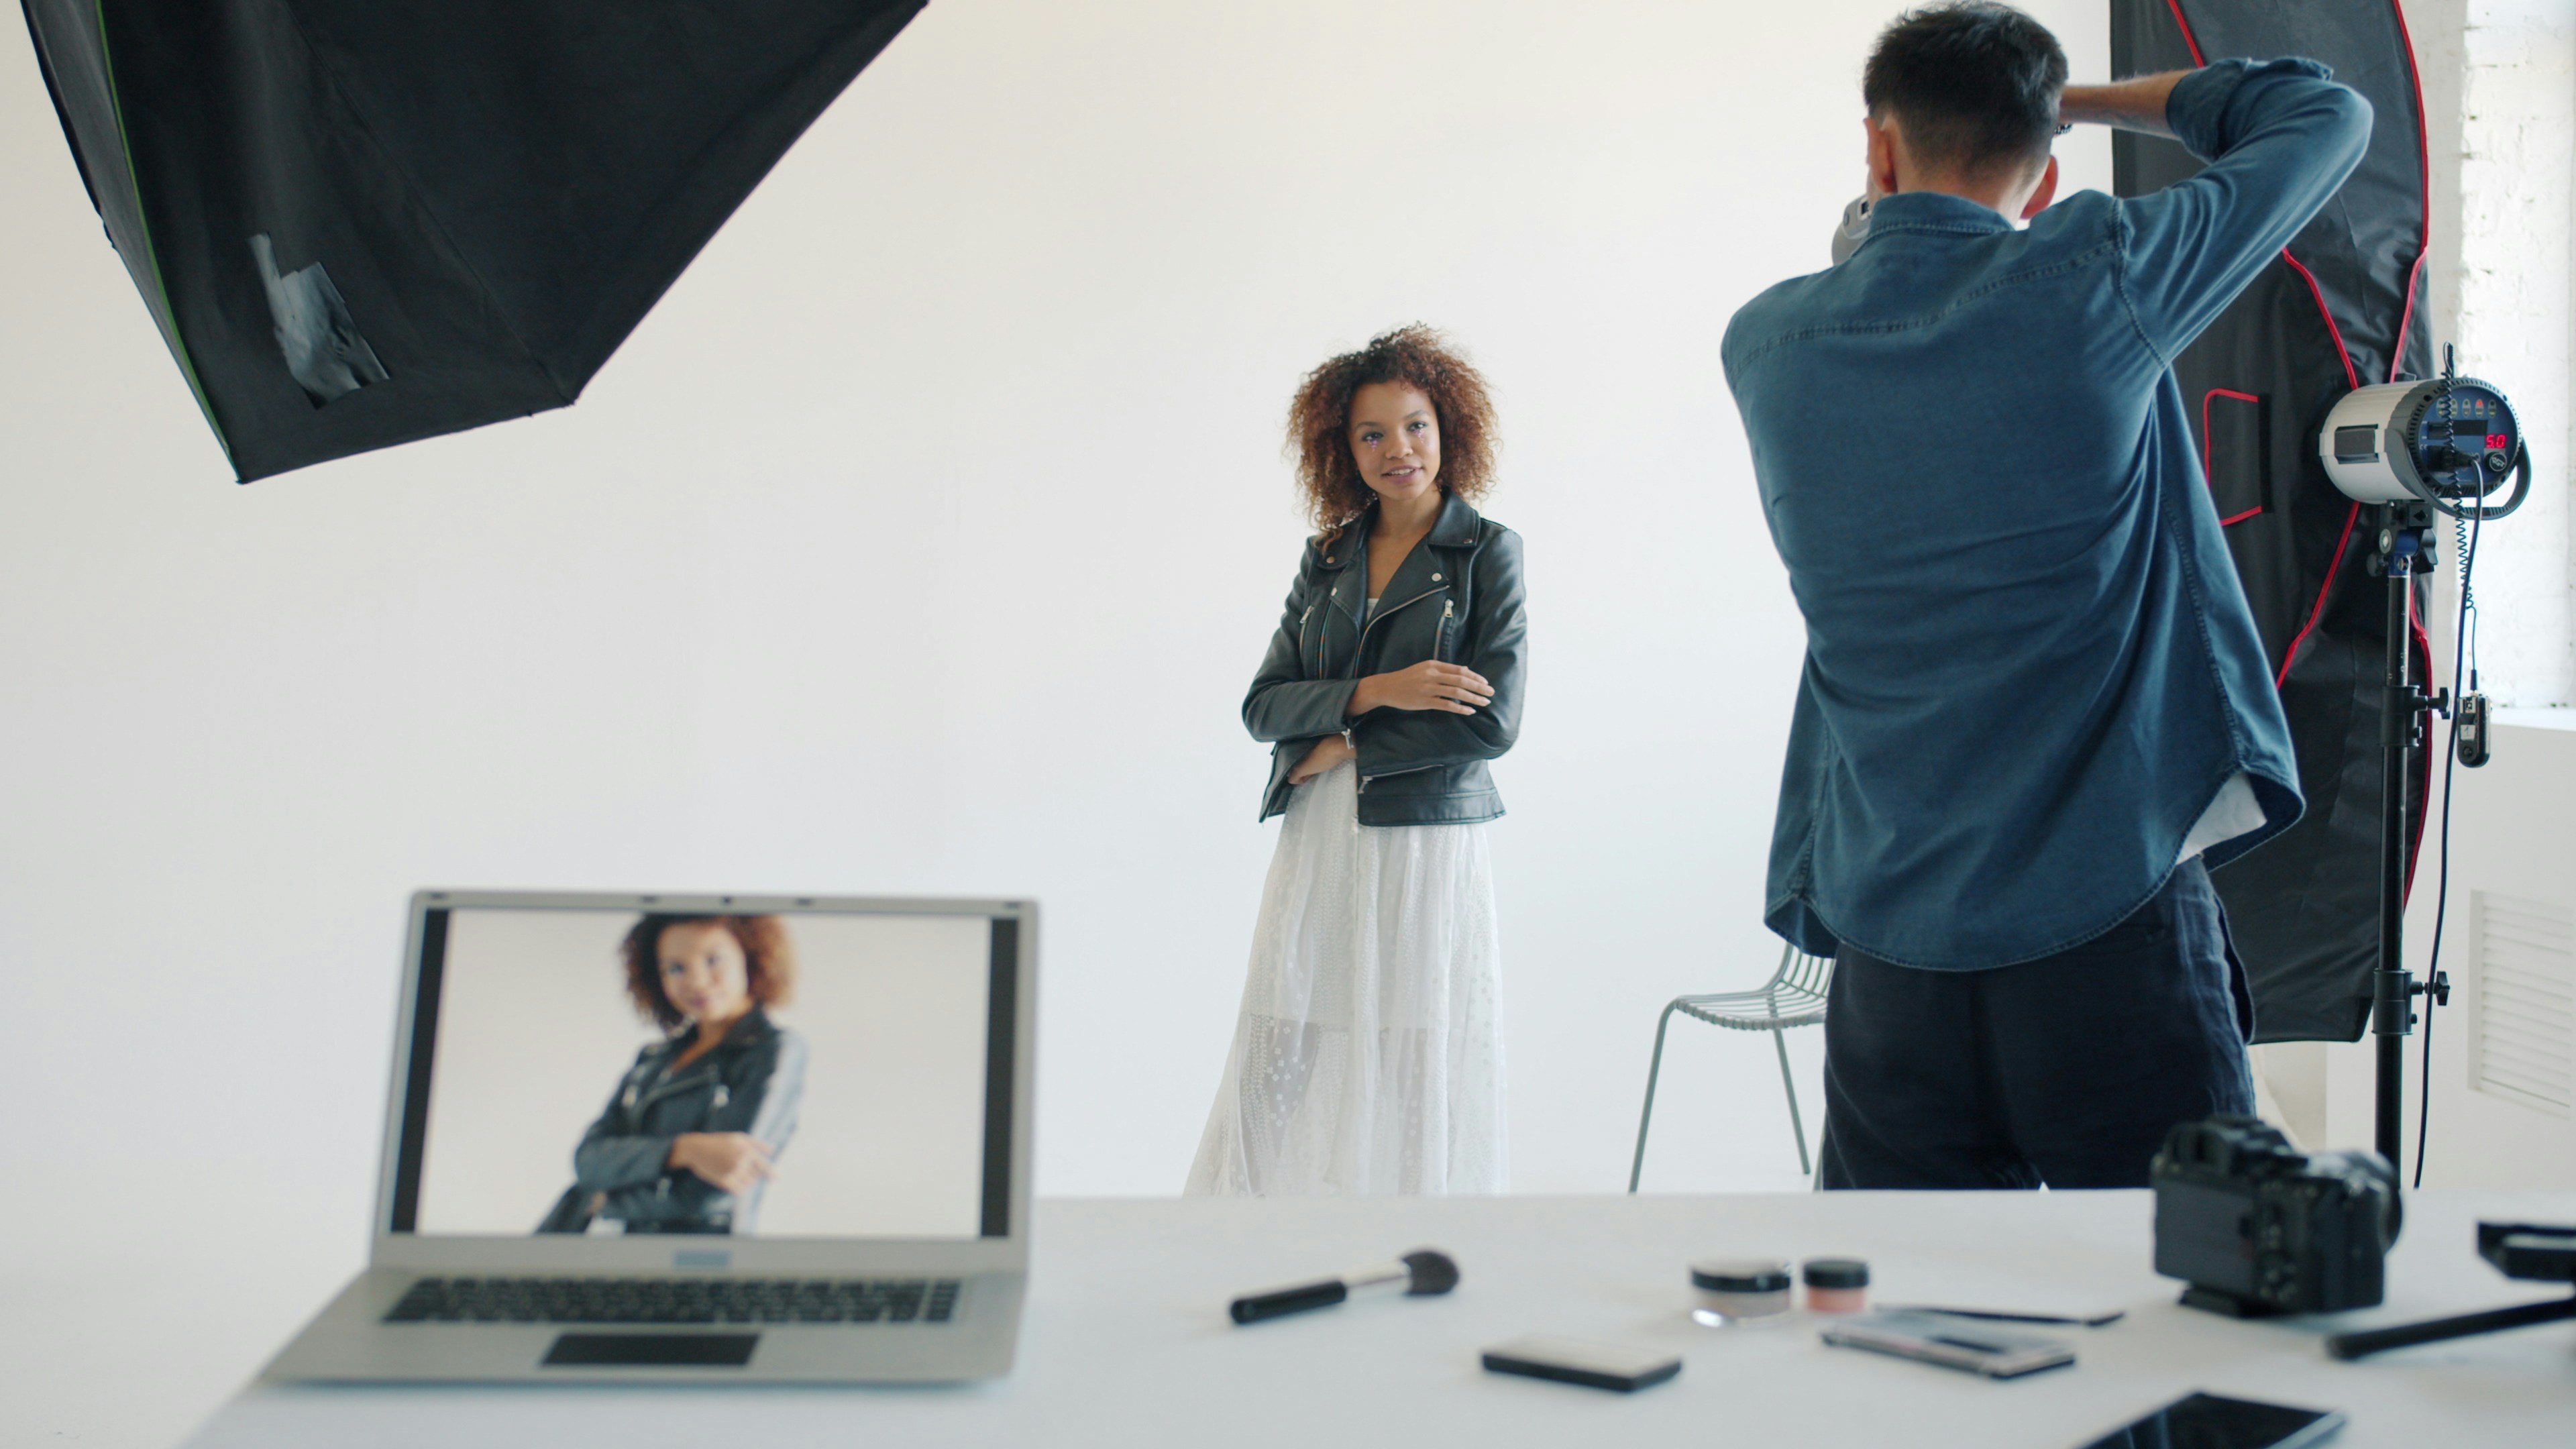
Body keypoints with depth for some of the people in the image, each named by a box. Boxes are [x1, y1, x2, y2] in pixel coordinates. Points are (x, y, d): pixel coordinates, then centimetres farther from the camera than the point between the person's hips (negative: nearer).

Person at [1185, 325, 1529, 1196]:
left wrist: (1341, 746, -7)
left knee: (1410, 1080, -3)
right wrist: (1377, 691, -12)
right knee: (1282, 1076, 1)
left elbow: (1492, 721, -11)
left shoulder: (1486, 552, 0)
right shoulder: (1328, 557, 13)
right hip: (1316, 844, 4)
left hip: (1425, 845, -4)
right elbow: (1263, 706, 5)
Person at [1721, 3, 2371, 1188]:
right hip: (2112, 922, -3)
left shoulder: (1765, 344, 4)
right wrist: (2076, 100, 17)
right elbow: (2325, 113, 10)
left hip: (1888, 950, 4)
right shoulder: (2093, 281, -5)